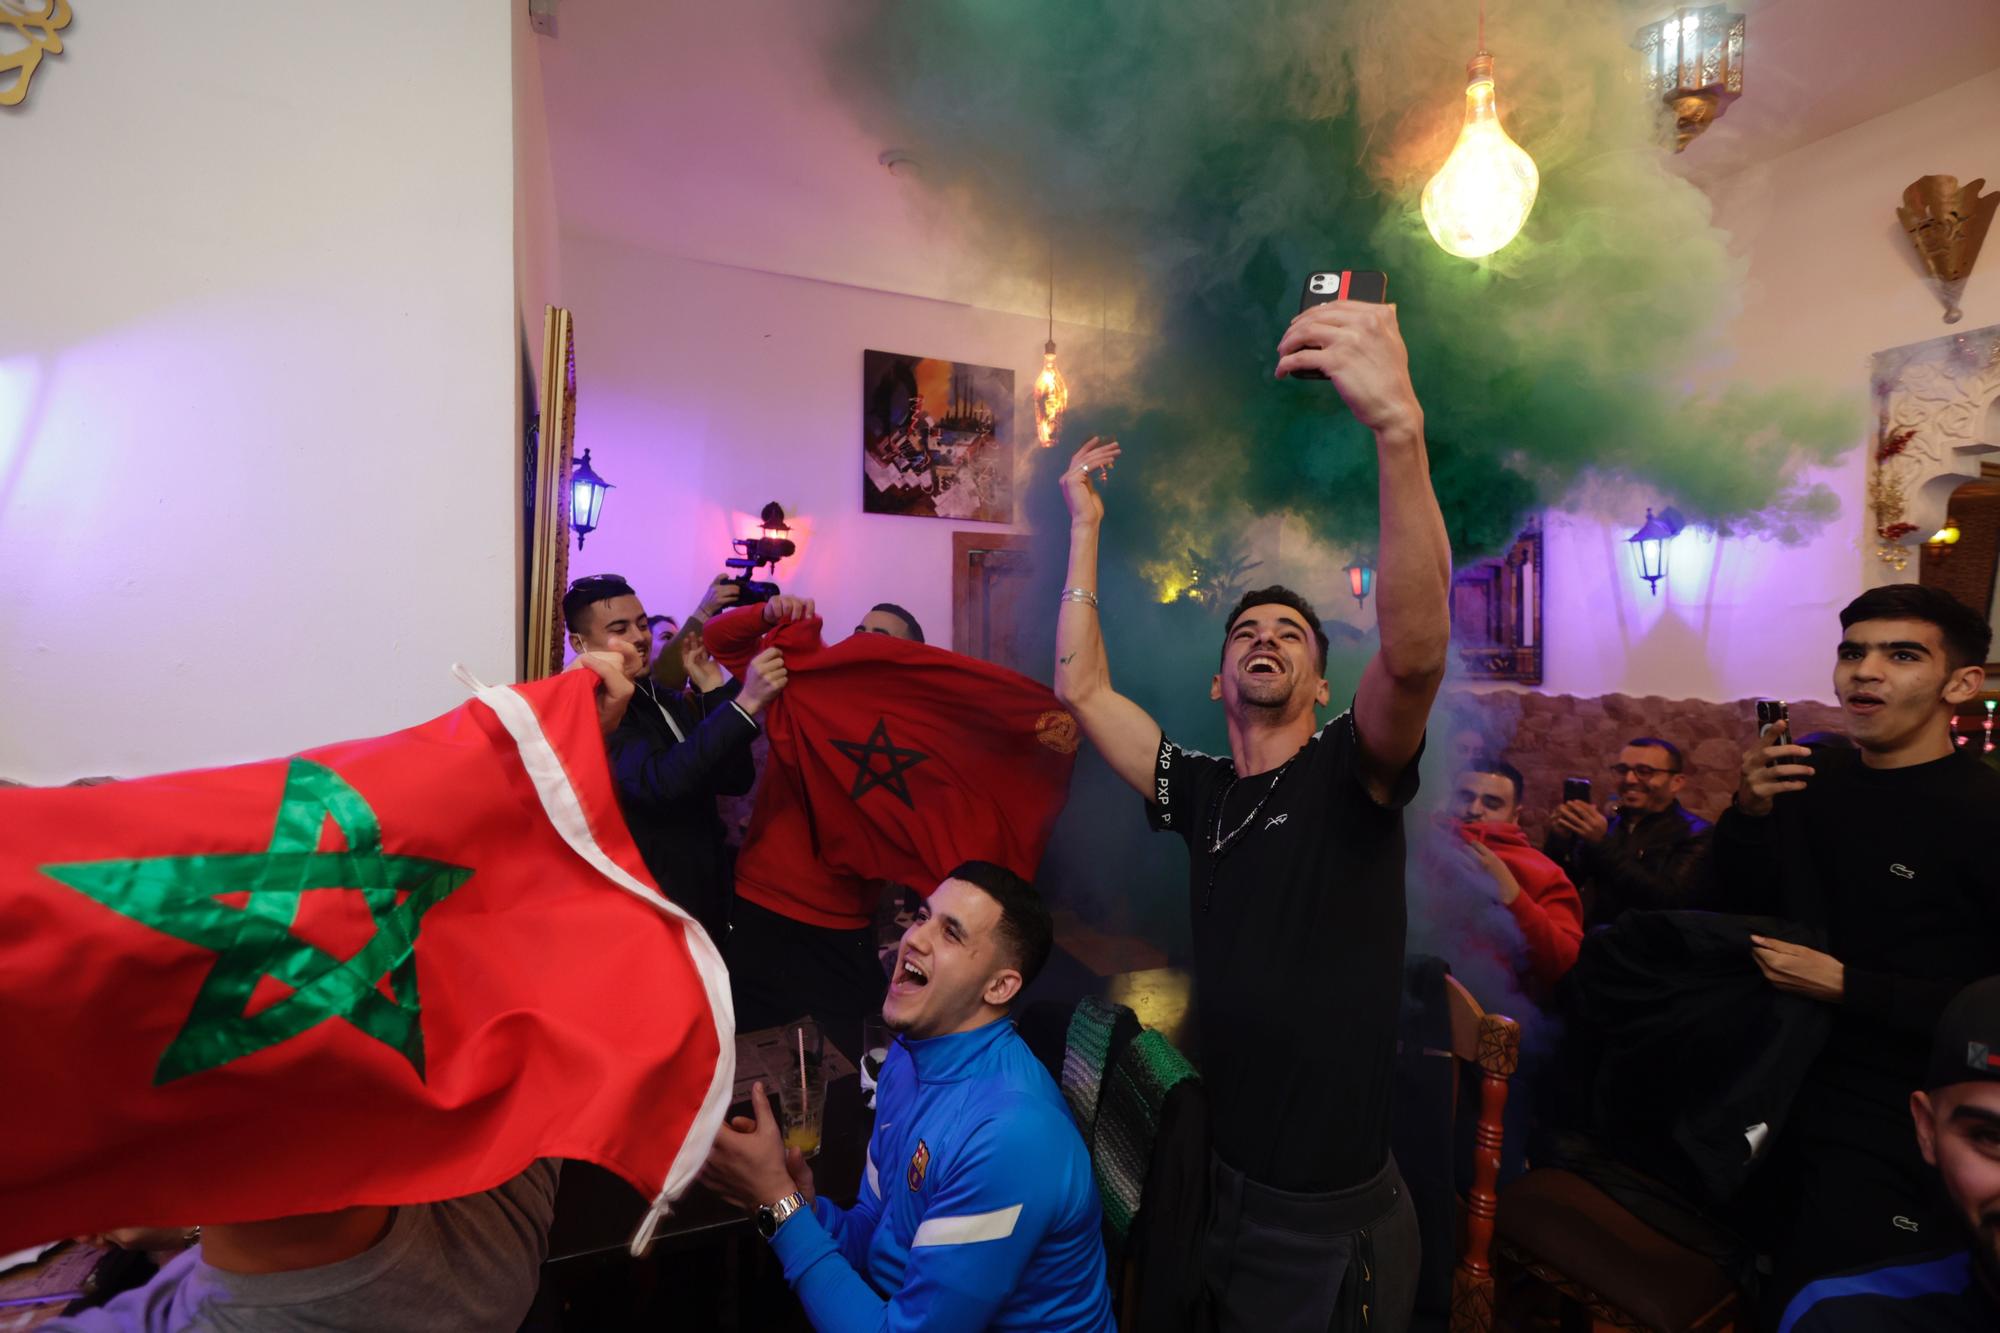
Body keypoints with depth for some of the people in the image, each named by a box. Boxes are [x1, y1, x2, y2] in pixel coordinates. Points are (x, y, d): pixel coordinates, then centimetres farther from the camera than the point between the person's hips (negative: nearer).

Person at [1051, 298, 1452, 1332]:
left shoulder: (1352, 773, -11)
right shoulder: (1200, 792, 1)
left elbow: (1414, 650, -31)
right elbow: (1081, 689, 0)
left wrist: (1398, 424, -42)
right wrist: (1085, 524, 3)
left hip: (1337, 1216, -4)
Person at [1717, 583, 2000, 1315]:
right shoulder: (1815, 777, -3)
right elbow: (1739, 900, 3)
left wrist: (1844, 986, -21)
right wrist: (1750, 811, -13)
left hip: (1895, 1128, -5)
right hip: (1786, 1096, 5)